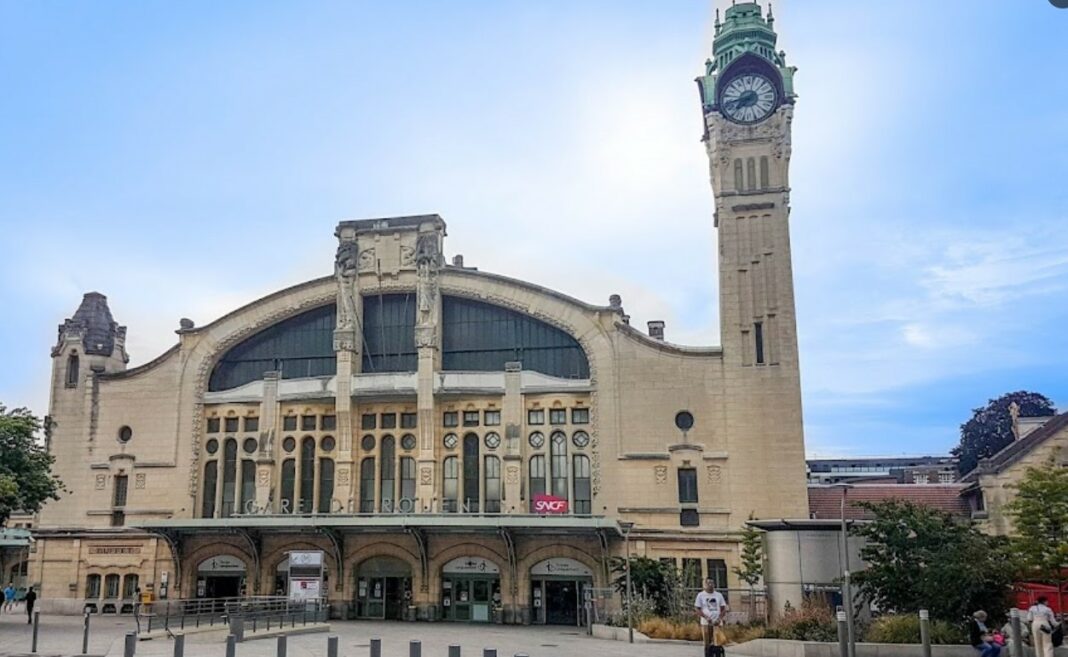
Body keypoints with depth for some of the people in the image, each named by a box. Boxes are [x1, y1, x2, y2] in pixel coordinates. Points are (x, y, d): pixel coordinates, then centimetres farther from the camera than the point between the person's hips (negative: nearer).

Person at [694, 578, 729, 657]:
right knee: (707, 644, 0)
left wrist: (720, 618, -8)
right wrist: (706, 617, -14)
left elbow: (724, 608, 10)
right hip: (706, 622, -2)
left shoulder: (719, 595, 9)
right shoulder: (701, 595, 3)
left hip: (717, 622, 2)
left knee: (716, 643, -4)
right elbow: (697, 609, 0)